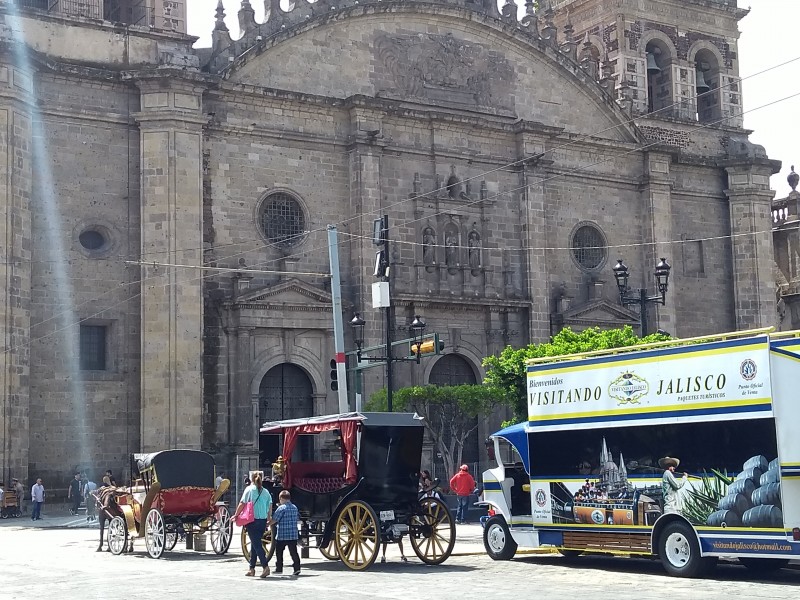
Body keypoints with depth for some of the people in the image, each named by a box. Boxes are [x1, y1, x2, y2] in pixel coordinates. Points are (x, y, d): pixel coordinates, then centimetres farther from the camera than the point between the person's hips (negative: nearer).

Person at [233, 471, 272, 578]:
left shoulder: (249, 489, -3)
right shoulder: (265, 491, 8)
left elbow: (242, 504, -8)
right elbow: (270, 506, 6)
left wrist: (236, 515, 0)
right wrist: (269, 518, 17)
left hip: (252, 520, -5)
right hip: (263, 520, 5)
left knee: (256, 544, -5)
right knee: (255, 543, 14)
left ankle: (265, 567, -18)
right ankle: (252, 568, 17)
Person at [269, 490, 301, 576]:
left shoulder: (281, 508, -11)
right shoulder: (295, 508, 9)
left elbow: (274, 520, -12)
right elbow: (297, 517, 17)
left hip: (282, 536, -5)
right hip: (293, 535, 5)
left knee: (279, 552, 10)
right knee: (293, 552, 2)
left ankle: (279, 568, 16)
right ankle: (296, 568, -10)